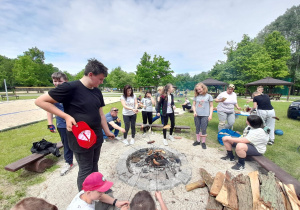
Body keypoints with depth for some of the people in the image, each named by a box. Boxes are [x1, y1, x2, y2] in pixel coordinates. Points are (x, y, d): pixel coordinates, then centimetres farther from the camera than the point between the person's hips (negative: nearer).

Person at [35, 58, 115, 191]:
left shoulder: (97, 92, 4)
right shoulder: (70, 87, -17)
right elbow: (40, 101, -12)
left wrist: (107, 131, 12)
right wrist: (66, 116, -21)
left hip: (97, 136, 7)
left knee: (94, 166, 22)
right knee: (85, 170, 9)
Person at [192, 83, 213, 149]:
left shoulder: (209, 96, 2)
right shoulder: (196, 96, 7)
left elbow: (211, 106, 4)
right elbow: (193, 105, 11)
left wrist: (210, 115, -5)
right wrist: (194, 111, -7)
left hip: (205, 115, -3)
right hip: (197, 115, 3)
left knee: (203, 129, 1)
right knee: (197, 128, 11)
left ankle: (203, 142, 17)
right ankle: (198, 141, 26)